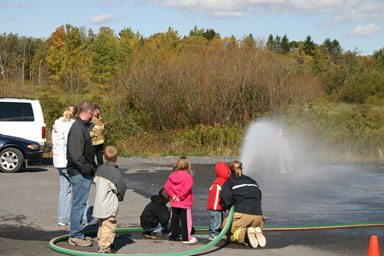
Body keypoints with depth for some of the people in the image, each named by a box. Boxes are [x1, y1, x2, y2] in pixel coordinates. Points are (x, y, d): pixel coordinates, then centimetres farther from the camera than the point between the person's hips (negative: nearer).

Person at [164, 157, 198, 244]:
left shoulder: (172, 175, 4)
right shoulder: (188, 176, -14)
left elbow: (166, 187, 0)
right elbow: (186, 188, -26)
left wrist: (173, 196, -4)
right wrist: (180, 196, -15)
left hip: (174, 203, 6)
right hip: (185, 204, -6)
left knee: (174, 219, 14)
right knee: (185, 220, 2)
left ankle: (173, 236, 21)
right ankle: (187, 238, 5)